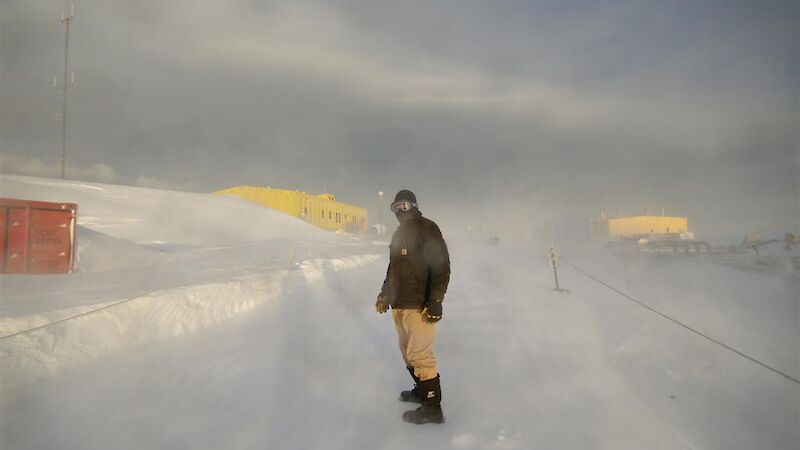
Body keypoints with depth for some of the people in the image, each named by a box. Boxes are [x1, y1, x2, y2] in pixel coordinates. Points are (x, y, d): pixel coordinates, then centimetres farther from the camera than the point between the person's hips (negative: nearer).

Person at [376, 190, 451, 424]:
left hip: (420, 306, -8)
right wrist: (385, 293, 25)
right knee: (408, 352, 13)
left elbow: (441, 266, -14)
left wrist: (435, 301, -19)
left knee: (419, 355, -8)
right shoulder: (399, 234, 18)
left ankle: (432, 407, 0)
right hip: (399, 304, 8)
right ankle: (421, 390, 28)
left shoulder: (427, 228, -8)